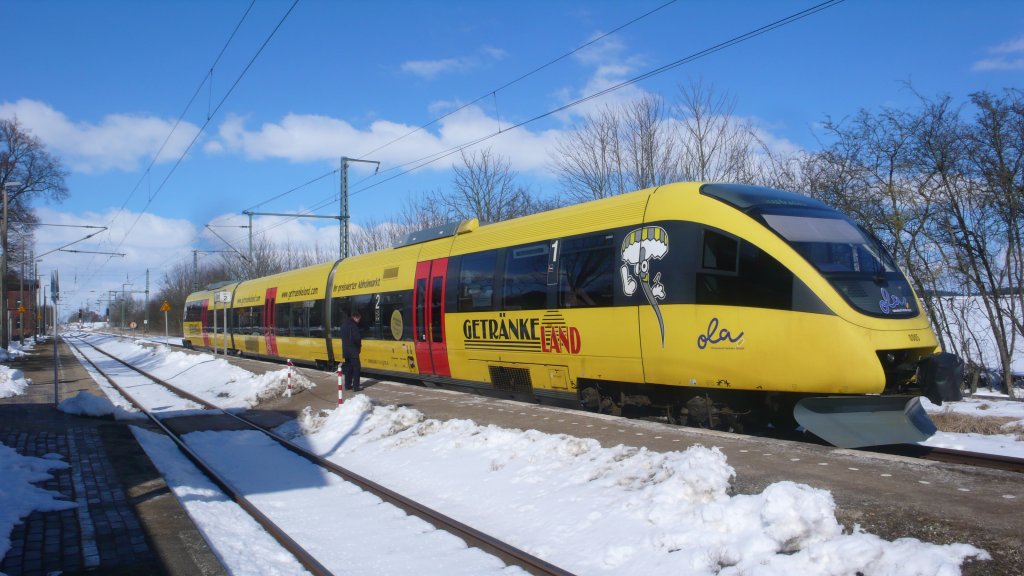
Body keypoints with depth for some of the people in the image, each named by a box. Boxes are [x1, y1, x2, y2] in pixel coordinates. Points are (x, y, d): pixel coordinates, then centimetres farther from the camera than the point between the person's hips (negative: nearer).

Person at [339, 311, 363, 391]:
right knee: (356, 367, -4)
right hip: (353, 350, -9)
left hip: (345, 350, 9)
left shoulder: (344, 324, 12)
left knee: (348, 367, 13)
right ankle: (356, 386, -5)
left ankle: (348, 385, 16)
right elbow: (357, 338, -20)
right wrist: (359, 345, -2)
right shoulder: (353, 325, -16)